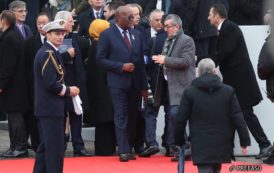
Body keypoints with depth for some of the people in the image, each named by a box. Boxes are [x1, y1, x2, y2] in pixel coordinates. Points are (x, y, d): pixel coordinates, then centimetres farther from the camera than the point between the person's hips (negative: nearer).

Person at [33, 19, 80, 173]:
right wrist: (68, 91, -9)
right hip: (51, 108, -11)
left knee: (46, 147, 15)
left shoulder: (47, 52, 14)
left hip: (46, 107, 11)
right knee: (56, 148, -8)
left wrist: (66, 89, 6)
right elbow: (51, 84, -23)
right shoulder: (49, 54, -17)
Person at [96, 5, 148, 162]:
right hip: (118, 83, -5)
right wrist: (121, 66, -16)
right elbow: (101, 59, -6)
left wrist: (144, 86, 9)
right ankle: (124, 151, -4)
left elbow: (141, 60, 11)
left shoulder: (136, 34, 10)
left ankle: (130, 148, 13)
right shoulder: (107, 35, -4)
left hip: (135, 83, 5)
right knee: (121, 117, -5)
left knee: (133, 117, 7)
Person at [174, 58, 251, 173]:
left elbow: (180, 119, 0)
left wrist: (179, 141, 14)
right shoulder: (228, 91, 2)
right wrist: (245, 141, 4)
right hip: (221, 145, 3)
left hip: (201, 146, -3)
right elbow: (238, 119, 0)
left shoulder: (189, 92, -2)